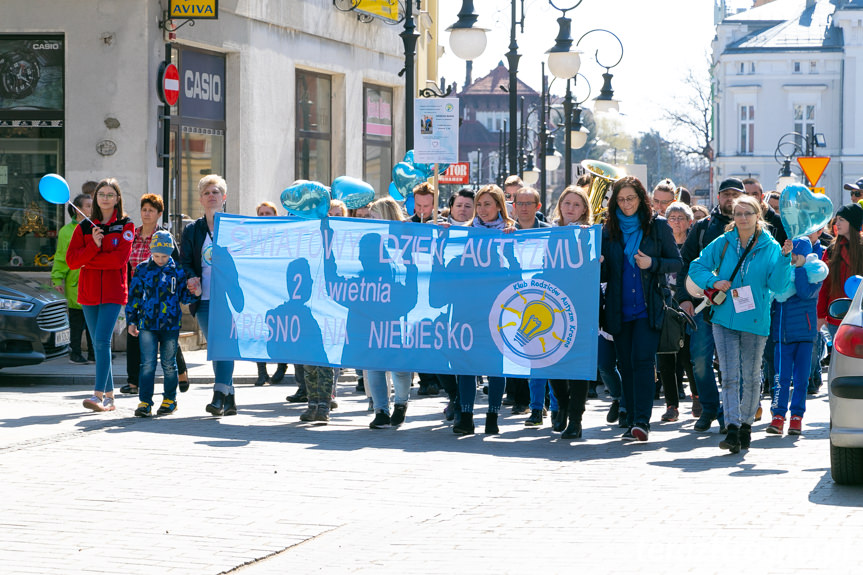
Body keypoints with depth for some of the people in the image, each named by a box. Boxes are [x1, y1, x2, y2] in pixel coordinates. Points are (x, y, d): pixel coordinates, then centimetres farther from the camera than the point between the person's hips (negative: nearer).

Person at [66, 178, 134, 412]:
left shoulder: (126, 226, 1)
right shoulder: (84, 227, 10)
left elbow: (119, 259, -12)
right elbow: (71, 260, 0)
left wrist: (87, 260, -8)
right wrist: (93, 246, -15)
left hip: (113, 292, -4)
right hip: (88, 292, 4)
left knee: (102, 340, -16)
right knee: (98, 344, 7)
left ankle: (99, 394, -21)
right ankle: (109, 396, 13)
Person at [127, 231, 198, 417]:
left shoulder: (177, 271, 3)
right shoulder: (142, 270, 4)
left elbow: (183, 296, 10)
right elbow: (134, 296, 9)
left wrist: (193, 293, -12)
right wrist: (131, 321, 6)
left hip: (170, 324, 0)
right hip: (147, 325, 0)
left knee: (169, 364, 8)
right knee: (147, 364, -4)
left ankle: (170, 400, 20)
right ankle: (145, 402, -2)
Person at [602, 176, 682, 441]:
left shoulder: (658, 225, 2)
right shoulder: (608, 229, 9)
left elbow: (677, 262, 3)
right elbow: (605, 274, 11)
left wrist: (652, 263, -14)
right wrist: (599, 264, -12)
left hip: (648, 307, -3)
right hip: (619, 308, 4)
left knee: (642, 360, -15)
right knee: (626, 364, 4)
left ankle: (642, 420, -18)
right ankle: (633, 422, 10)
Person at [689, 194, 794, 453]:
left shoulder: (770, 248, 0)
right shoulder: (723, 243, 4)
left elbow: (778, 285, -8)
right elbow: (696, 267, 9)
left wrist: (784, 258, -21)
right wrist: (714, 281, -8)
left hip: (755, 321, 0)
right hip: (725, 318, 0)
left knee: (751, 376, 10)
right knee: (729, 376, -9)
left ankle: (746, 424, 26)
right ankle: (732, 429, -15)